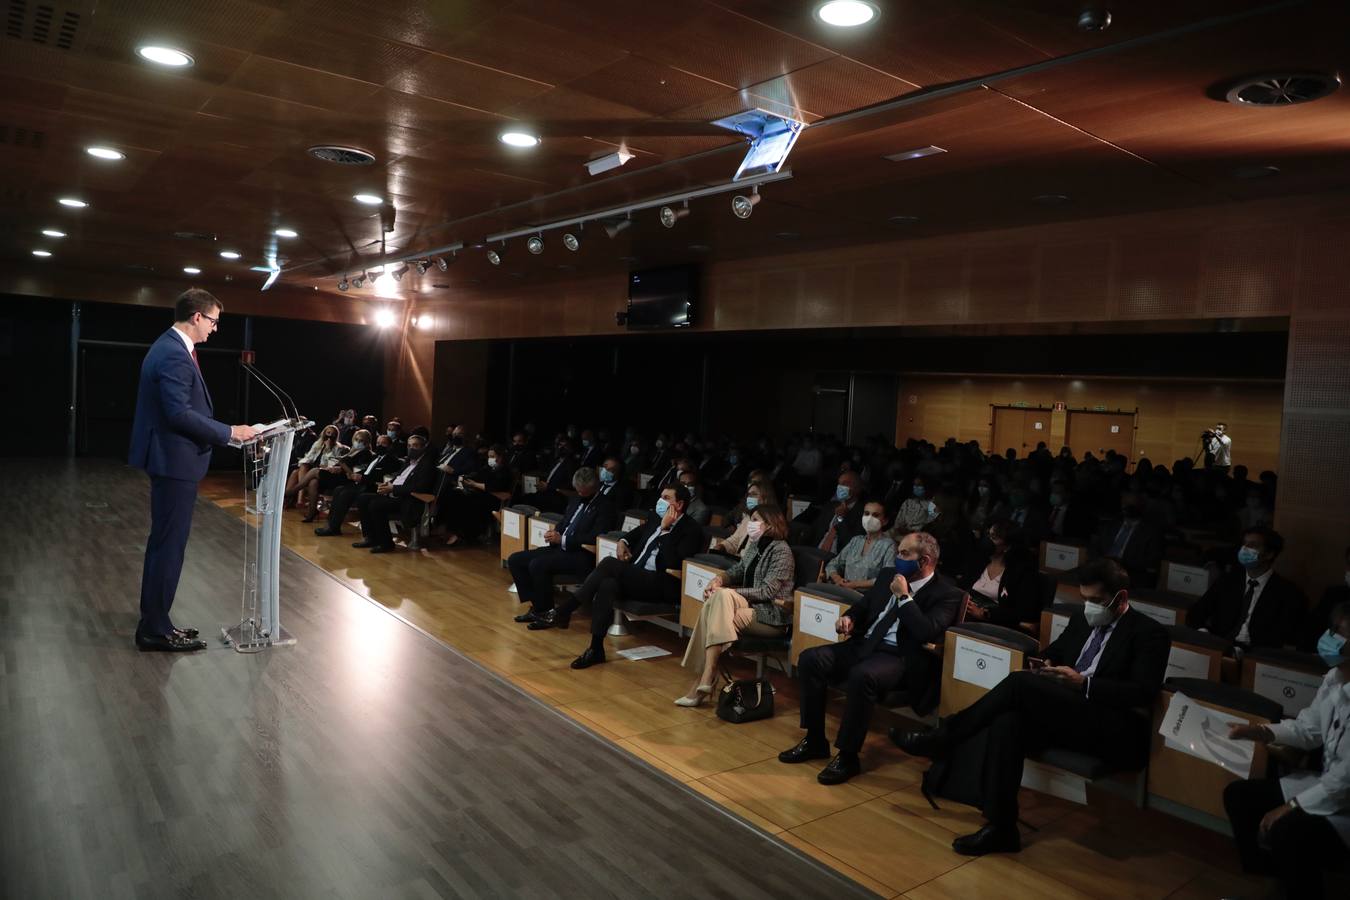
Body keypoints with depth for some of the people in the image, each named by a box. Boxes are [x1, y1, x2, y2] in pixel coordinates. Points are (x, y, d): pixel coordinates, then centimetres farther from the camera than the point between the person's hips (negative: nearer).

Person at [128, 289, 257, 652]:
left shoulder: (170, 347, 14)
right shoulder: (174, 355, -19)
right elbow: (180, 413, -25)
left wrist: (223, 432, 15)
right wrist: (229, 432, -18)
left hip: (171, 459, 11)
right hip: (175, 461, -11)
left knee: (165, 544, 17)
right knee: (168, 546, -2)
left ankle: (154, 622, 27)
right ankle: (155, 630, 7)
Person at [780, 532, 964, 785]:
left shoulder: (947, 594, -4)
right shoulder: (888, 574, 16)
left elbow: (927, 633, -18)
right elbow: (863, 606, 27)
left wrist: (904, 597, -14)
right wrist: (849, 617, 4)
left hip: (899, 657, -7)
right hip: (864, 644, 7)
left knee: (861, 676, -37)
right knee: (810, 659, -14)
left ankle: (848, 756, -19)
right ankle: (815, 741, -2)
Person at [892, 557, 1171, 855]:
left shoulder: (1149, 633, -1)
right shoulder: (1082, 620, 19)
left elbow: (1144, 692, -12)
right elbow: (1053, 652, 31)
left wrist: (1084, 682, -20)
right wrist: (1044, 666, 6)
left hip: (1117, 733, -6)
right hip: (1068, 716, 6)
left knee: (1021, 682, -26)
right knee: (1007, 723, -27)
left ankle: (944, 738, -13)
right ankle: (1000, 828, -23)